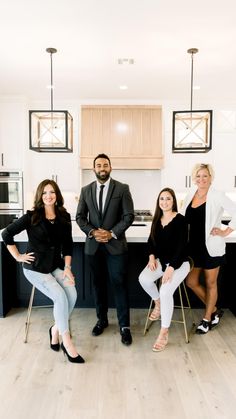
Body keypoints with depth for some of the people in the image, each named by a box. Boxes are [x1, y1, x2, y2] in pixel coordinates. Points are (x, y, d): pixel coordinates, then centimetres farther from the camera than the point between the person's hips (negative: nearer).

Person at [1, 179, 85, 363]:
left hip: (56, 265, 4)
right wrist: (18, 256, -4)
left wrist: (67, 268, -5)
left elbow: (67, 245, 5)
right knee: (60, 297, -23)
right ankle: (67, 342, -8)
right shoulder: (31, 216, -8)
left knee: (72, 294, -20)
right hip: (35, 267, -4)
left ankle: (56, 329, 6)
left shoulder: (64, 217, 2)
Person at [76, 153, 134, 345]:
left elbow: (129, 215, -6)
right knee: (98, 283, 13)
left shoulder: (122, 188, -2)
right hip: (93, 245, 3)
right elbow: (80, 217, 6)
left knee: (119, 284, -1)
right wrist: (92, 232, -10)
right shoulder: (86, 190, 7)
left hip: (115, 244, -3)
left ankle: (124, 326, 10)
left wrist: (112, 233, -15)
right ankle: (102, 319, 30)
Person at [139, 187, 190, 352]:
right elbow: (151, 240, 14)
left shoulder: (180, 220, -12)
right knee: (144, 279, -24)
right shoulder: (157, 219, 7)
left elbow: (182, 246, -17)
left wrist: (171, 267, -24)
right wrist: (152, 256, -5)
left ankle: (164, 334, -11)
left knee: (166, 291, -27)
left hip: (179, 263, -5)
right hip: (160, 260, 5)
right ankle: (158, 303, 8)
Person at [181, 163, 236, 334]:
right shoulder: (190, 195, 5)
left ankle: (207, 319, 30)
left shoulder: (217, 196, -11)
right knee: (192, 282, 11)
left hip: (211, 247, -6)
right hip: (194, 245, 6)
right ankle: (214, 310, 33)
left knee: (210, 283, 10)